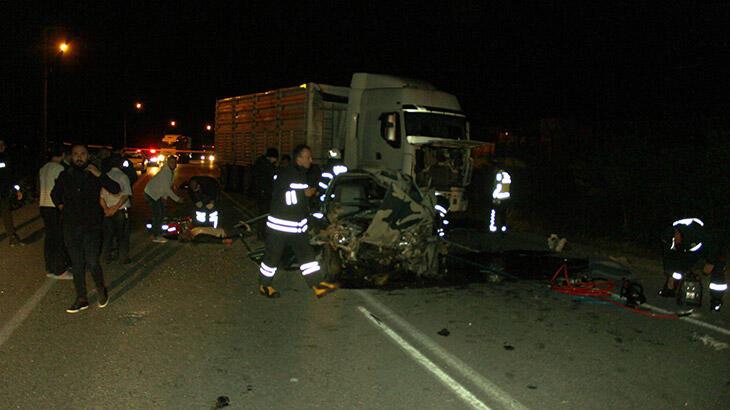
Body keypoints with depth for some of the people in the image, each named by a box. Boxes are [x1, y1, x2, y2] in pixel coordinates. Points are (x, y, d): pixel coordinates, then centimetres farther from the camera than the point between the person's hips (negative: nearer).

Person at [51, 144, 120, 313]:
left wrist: (99, 175, -18)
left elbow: (115, 189, -11)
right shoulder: (65, 176, 6)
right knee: (76, 264, 9)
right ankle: (81, 299, 20)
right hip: (70, 227, 3)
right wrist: (61, 206, 12)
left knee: (92, 263, -10)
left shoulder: (95, 174, 0)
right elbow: (54, 194, 24)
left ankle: (101, 290, 16)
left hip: (92, 226, -3)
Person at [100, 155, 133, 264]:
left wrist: (106, 209, -9)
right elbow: (125, 196, -18)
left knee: (108, 235, 15)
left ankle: (106, 257, 24)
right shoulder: (123, 176, -10)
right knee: (123, 236, 7)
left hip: (108, 211, 4)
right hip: (121, 211, -4)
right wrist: (115, 208, -17)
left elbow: (101, 196, -3)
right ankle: (123, 258, 13)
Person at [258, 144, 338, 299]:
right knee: (273, 256, 5)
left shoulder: (303, 175, 11)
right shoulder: (284, 175, -16)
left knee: (306, 253, 6)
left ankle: (318, 285, 8)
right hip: (280, 223, -7)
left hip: (298, 225, 8)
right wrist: (304, 194, -17)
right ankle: (264, 285, 22)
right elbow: (286, 198, -23)